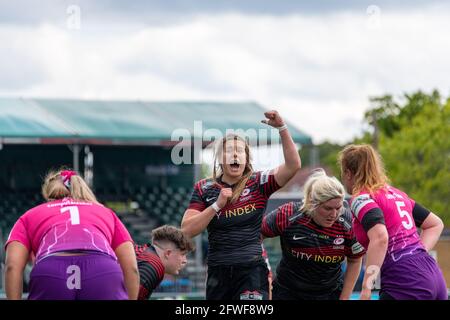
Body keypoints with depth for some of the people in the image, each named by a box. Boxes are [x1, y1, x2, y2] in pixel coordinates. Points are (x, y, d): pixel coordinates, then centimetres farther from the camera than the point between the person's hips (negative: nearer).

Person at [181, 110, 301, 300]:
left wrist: (281, 128, -20)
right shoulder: (204, 189, 6)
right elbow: (187, 230, -2)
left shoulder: (258, 184, 2)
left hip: (252, 271, -3)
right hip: (218, 272, 3)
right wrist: (217, 204, -11)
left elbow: (293, 166, -11)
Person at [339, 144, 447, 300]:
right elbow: (436, 224, 26)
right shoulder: (396, 193, 21)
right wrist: (419, 251, 14)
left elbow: (380, 238, -22)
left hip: (404, 284, -8)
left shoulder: (361, 198, -4)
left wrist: (366, 290, -22)